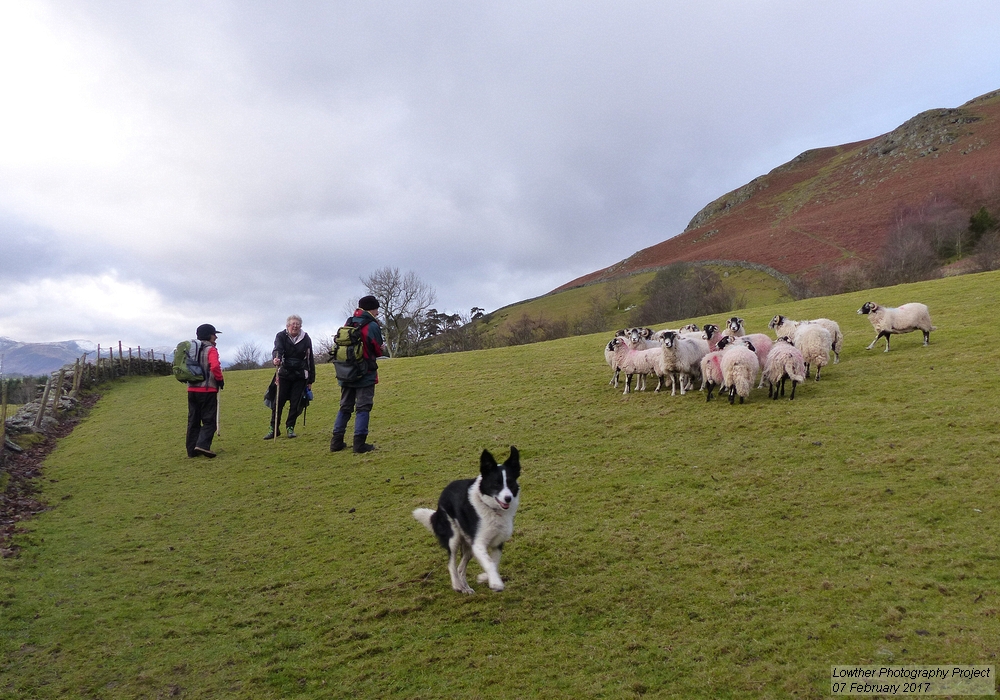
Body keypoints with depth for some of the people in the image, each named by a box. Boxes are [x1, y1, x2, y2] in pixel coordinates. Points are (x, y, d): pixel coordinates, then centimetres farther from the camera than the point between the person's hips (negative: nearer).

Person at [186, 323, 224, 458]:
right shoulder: (210, 350, -9)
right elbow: (215, 366, -24)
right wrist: (220, 380, -10)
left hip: (192, 389, 7)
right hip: (207, 390, -7)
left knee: (193, 420, 11)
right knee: (209, 420, -3)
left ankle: (192, 450, 12)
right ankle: (203, 445, -19)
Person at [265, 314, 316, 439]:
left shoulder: (306, 339, 1)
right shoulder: (281, 336, -2)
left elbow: (310, 360, 5)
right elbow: (277, 349, -20)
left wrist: (311, 380, 6)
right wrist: (275, 359, -45)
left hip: (300, 376, 1)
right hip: (284, 374, -1)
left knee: (296, 403, 0)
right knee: (278, 402, -3)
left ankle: (290, 427, 15)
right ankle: (273, 428, 10)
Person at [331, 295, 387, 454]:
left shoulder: (348, 324, 8)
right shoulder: (372, 326, -10)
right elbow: (378, 351, -7)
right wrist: (383, 348, 17)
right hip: (365, 375, -6)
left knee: (345, 407, 14)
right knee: (363, 408, -1)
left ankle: (337, 442, 14)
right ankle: (359, 443, -5)